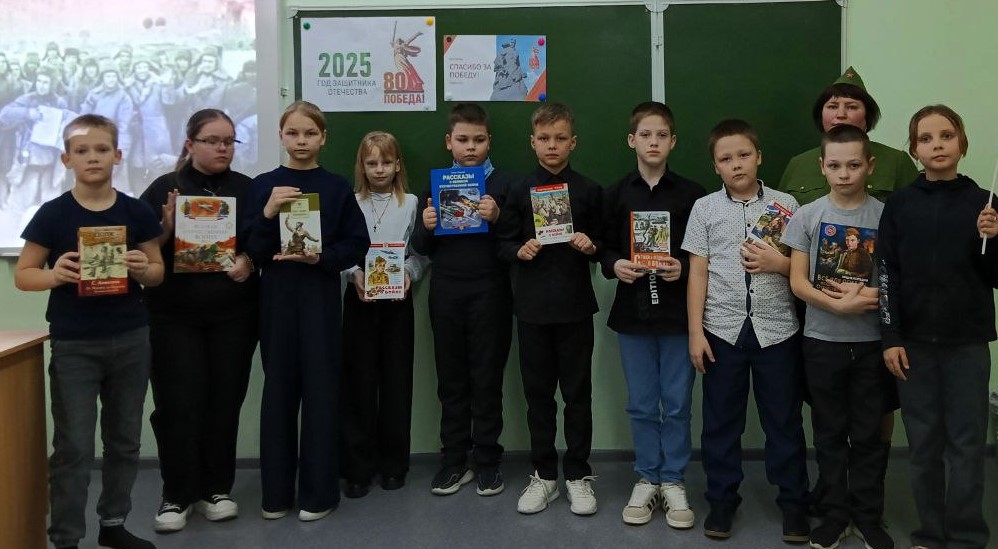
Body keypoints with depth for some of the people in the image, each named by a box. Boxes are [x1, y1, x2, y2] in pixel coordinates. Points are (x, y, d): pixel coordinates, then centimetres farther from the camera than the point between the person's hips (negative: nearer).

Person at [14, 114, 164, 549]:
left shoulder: (137, 212, 1)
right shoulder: (53, 214, -5)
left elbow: (158, 271, 9)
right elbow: (22, 275, 0)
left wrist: (143, 270, -14)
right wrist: (54, 274, -21)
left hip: (131, 340, 3)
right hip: (74, 345, -3)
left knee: (125, 438, 13)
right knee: (73, 446, -1)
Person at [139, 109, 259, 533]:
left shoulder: (247, 189, 8)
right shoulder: (164, 188, 3)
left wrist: (249, 260, -11)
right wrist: (167, 228, -17)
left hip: (233, 315, 2)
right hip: (175, 316, -1)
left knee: (224, 401, 6)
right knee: (178, 404, -2)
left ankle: (216, 489, 19)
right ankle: (177, 495, 11)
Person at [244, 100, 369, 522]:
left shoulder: (337, 187, 3)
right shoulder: (263, 185, 4)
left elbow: (358, 244, 1)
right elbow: (250, 251, -1)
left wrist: (320, 257, -14)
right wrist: (268, 213, -17)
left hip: (320, 297, -1)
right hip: (276, 296, 1)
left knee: (320, 389, 2)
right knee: (279, 388, 5)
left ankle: (319, 491, 12)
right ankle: (276, 491, 16)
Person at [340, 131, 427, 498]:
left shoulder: (411, 204, 4)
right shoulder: (350, 204, 3)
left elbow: (421, 253, 2)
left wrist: (408, 273, -15)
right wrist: (355, 273, -16)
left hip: (398, 299, 0)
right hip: (358, 298, 0)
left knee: (397, 381, 5)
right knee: (358, 381, 1)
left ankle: (393, 463, 17)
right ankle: (358, 467, 9)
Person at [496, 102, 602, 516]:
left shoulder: (588, 190, 3)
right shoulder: (520, 191, 4)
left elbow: (603, 243, 7)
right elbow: (503, 243, 6)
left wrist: (592, 247, -13)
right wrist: (519, 251, -14)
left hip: (575, 304, -1)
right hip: (532, 305, 1)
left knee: (577, 392, 6)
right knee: (538, 392, 9)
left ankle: (578, 474, 18)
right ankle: (543, 474, 21)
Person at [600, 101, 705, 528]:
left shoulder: (691, 194, -1)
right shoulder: (617, 194, 4)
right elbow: (605, 249, 6)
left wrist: (685, 268, -17)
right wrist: (615, 266, -14)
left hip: (678, 312, -1)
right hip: (633, 311, 2)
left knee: (677, 403, 7)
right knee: (641, 404, 10)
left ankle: (673, 480, 20)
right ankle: (647, 478, 23)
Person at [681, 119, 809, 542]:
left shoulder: (786, 205, 3)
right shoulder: (705, 208, 3)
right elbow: (698, 273, 2)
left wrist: (778, 263, -13)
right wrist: (695, 331, -3)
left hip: (776, 329, 0)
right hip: (722, 330, 0)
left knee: (784, 420, 8)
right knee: (721, 420, 9)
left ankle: (793, 500, 22)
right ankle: (722, 499, 23)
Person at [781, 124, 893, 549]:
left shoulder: (885, 216, -2)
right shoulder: (807, 216, -2)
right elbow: (798, 282, -5)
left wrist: (868, 295, -18)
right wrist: (841, 304, -19)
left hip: (872, 342, 0)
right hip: (822, 341, 0)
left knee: (868, 432, 8)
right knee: (830, 431, 10)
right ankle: (836, 513, 23)